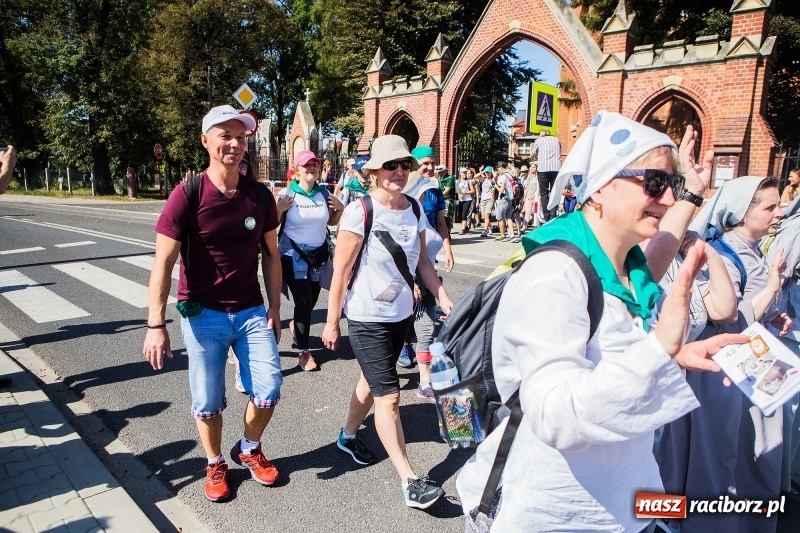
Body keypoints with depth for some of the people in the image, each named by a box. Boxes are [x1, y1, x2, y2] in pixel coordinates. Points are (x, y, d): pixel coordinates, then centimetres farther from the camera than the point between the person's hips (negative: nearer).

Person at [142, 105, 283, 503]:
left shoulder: (260, 195, 0)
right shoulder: (188, 195, -12)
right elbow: (163, 262, -13)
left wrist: (275, 307, 6)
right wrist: (155, 325, -17)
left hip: (252, 312, 3)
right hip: (203, 315, -3)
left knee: (268, 390, 2)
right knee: (207, 402, 8)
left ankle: (249, 448, 31)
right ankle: (215, 464, 34)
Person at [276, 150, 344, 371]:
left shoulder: (324, 193, 2)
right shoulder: (287, 194, -9)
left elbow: (332, 222, 13)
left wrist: (341, 209, -4)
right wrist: (280, 209, -22)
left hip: (319, 254, 4)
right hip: (293, 255, -4)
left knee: (312, 300, 13)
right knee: (303, 302, -6)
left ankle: (295, 324, 47)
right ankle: (303, 351, 9)